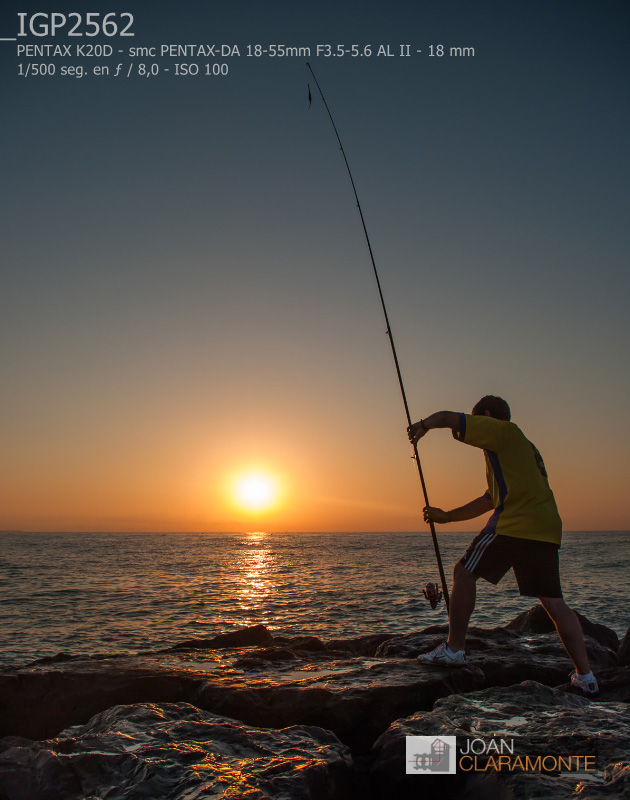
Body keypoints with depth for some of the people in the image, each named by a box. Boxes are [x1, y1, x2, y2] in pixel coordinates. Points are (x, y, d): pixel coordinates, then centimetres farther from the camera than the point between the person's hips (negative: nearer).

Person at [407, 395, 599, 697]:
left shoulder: (503, 430, 5)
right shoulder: (525, 448, 31)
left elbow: (448, 417, -4)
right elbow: (489, 500, 32)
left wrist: (422, 425, 16)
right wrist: (447, 516, 31)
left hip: (514, 522, -9)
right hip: (546, 527, 9)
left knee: (464, 572, 4)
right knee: (554, 602, 10)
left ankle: (454, 648, 6)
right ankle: (585, 676, 7)